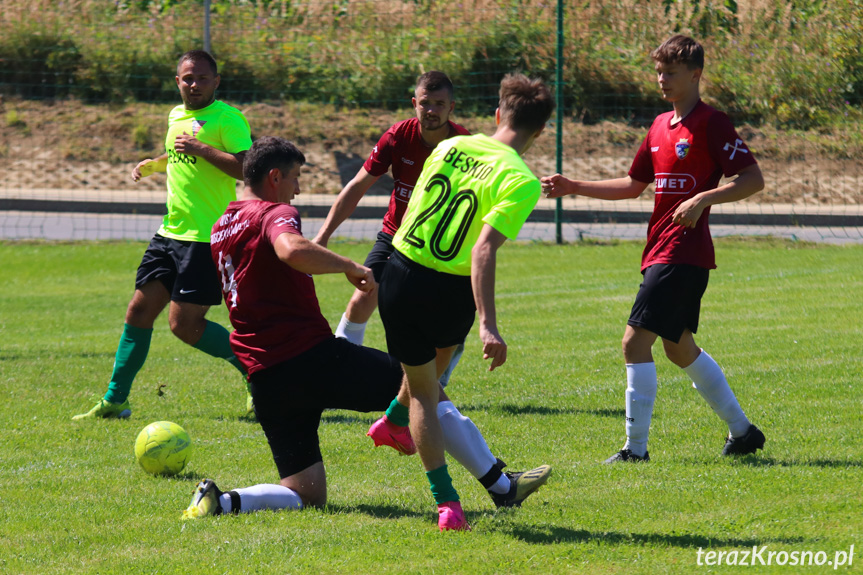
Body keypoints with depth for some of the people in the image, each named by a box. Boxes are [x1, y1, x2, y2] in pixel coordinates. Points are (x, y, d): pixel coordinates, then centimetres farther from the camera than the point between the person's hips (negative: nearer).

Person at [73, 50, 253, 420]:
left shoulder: (227, 118, -11)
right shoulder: (176, 116, 15)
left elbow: (247, 168, -22)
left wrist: (200, 149, -22)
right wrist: (153, 165, 16)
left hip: (206, 237, -8)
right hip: (170, 233, 8)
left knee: (184, 324, -10)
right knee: (140, 310, 6)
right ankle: (114, 401, 13)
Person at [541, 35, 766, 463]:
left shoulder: (711, 123, -9)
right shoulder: (660, 126, 16)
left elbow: (753, 179, -14)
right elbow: (633, 185, 25)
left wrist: (703, 198, -26)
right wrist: (573, 187, 17)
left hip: (683, 254, -9)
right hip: (660, 251, 9)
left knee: (636, 341, -14)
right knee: (679, 348, 17)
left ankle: (636, 448, -10)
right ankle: (743, 431, 28)